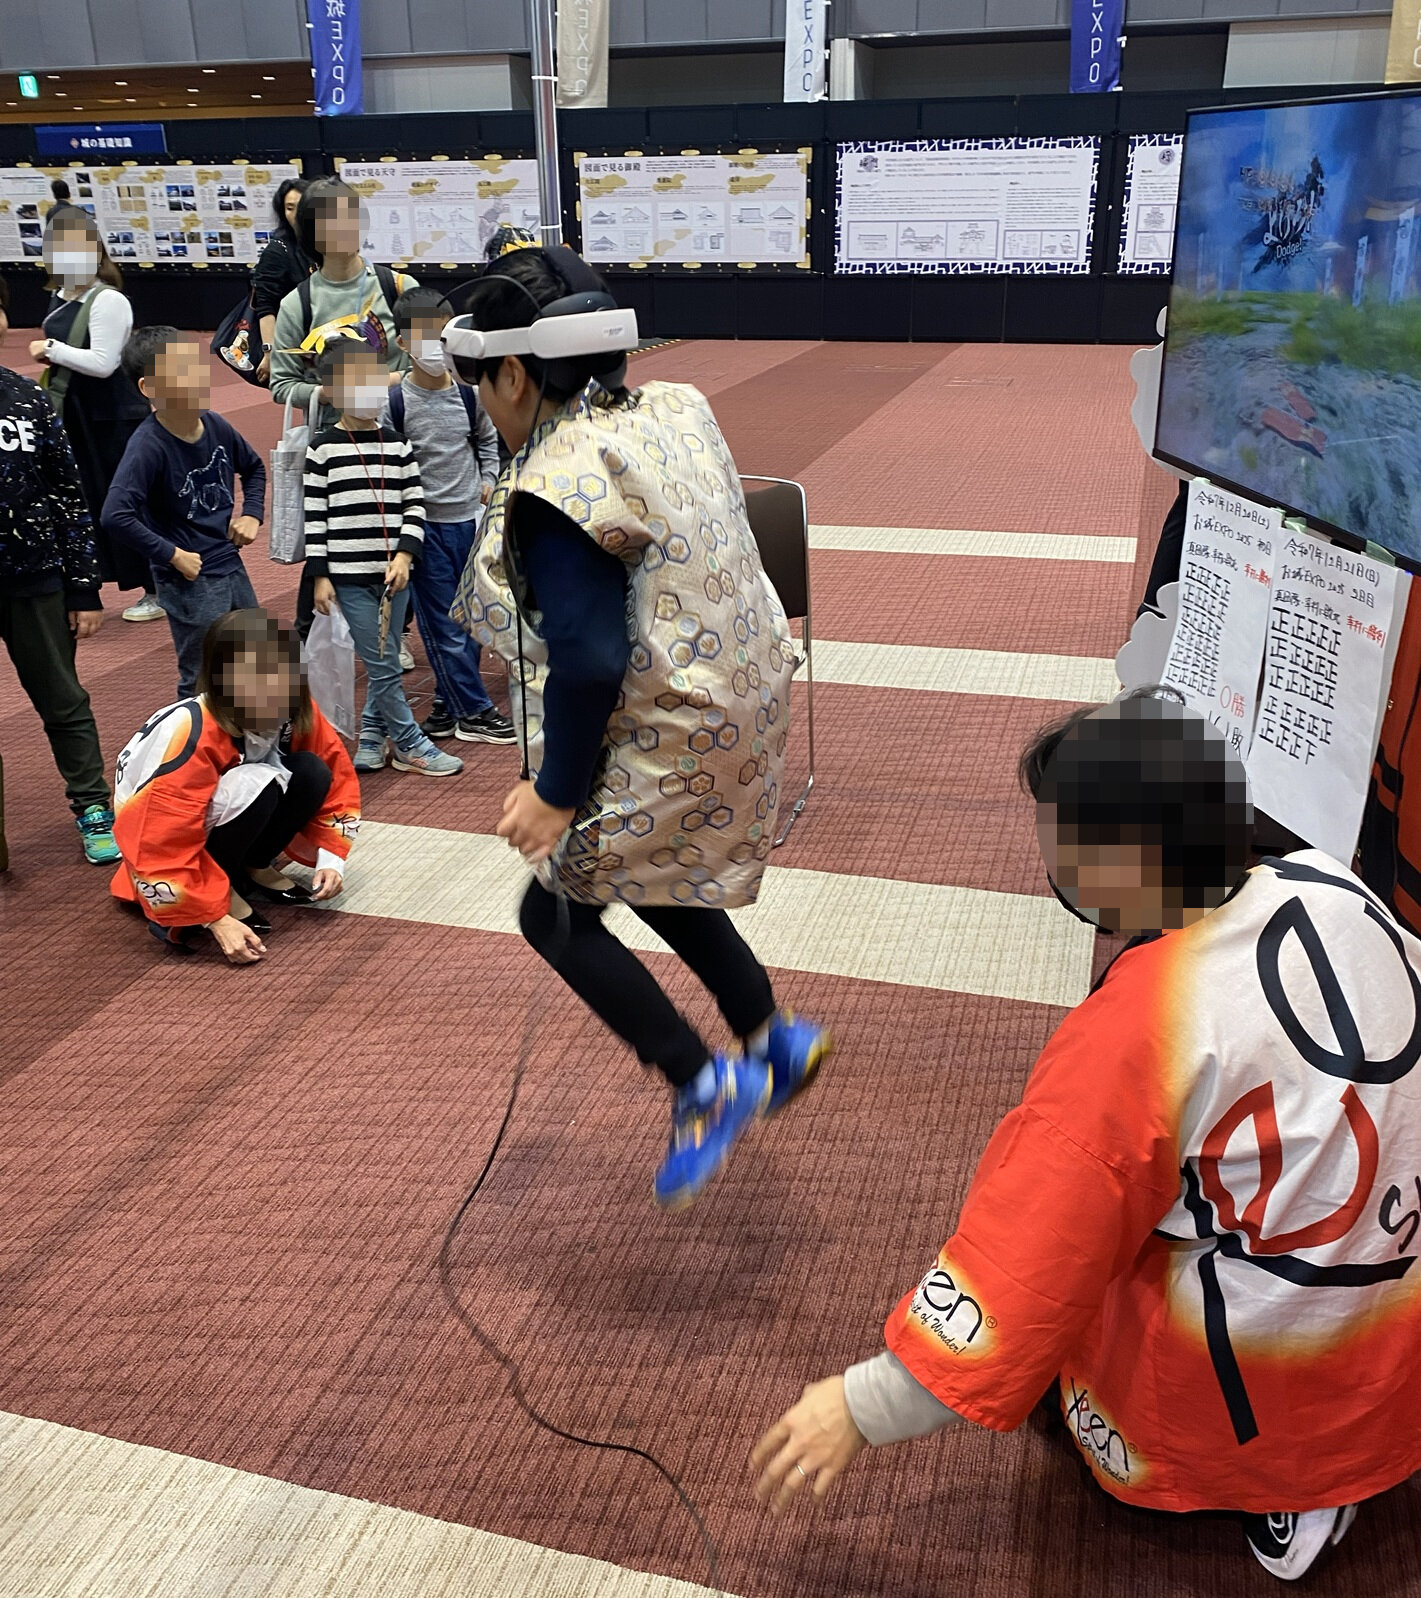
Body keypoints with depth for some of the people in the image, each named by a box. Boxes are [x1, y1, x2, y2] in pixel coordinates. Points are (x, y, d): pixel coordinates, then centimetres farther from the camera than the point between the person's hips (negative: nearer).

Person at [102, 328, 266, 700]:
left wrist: (252, 514, 5)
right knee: (203, 685, 4)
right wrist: (173, 555, -23)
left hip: (232, 568, 7)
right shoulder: (148, 446, -21)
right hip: (189, 582, -7)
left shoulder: (216, 426, -2)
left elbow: (254, 468, 19)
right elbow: (115, 517, -29)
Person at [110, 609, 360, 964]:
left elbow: (337, 780, -3)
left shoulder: (296, 713, -16)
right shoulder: (193, 736, -35)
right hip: (166, 838, -6)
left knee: (312, 773, -17)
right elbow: (162, 847, -34)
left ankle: (253, 868, 1)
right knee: (255, 785, -34)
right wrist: (216, 919, -34)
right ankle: (218, 888, -14)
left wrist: (331, 859, -13)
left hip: (225, 824, 7)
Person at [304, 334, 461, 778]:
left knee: (385, 662, 11)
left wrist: (404, 555, -6)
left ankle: (372, 736, 27)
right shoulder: (323, 448, -2)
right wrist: (319, 575, -6)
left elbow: (415, 505, 7)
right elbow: (314, 516, -2)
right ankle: (410, 745, 8)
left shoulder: (397, 446, 9)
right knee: (383, 665, -3)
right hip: (349, 576, -4)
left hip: (394, 573, 4)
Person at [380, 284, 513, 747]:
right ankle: (473, 711, 10)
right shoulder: (396, 403, -9)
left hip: (470, 520, 4)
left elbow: (488, 440, 19)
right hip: (425, 525, -4)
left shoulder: (469, 393, 1)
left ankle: (448, 700, 23)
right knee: (442, 625, 1)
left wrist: (488, 480, 6)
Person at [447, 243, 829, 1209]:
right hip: (743, 698, 9)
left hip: (668, 740, -9)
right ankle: (773, 1040, 33)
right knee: (644, 879, 27)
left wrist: (557, 790, -15)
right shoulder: (673, 413, 4)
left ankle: (704, 1085, 11)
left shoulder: (556, 484, -22)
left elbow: (590, 660, -25)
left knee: (557, 911, 9)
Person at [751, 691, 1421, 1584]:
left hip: (1268, 1378, -7)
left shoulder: (1143, 1027, -29)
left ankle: (1277, 1491, 6)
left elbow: (1029, 1252, -26)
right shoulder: (1329, 889, -10)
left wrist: (868, 1408, -17)